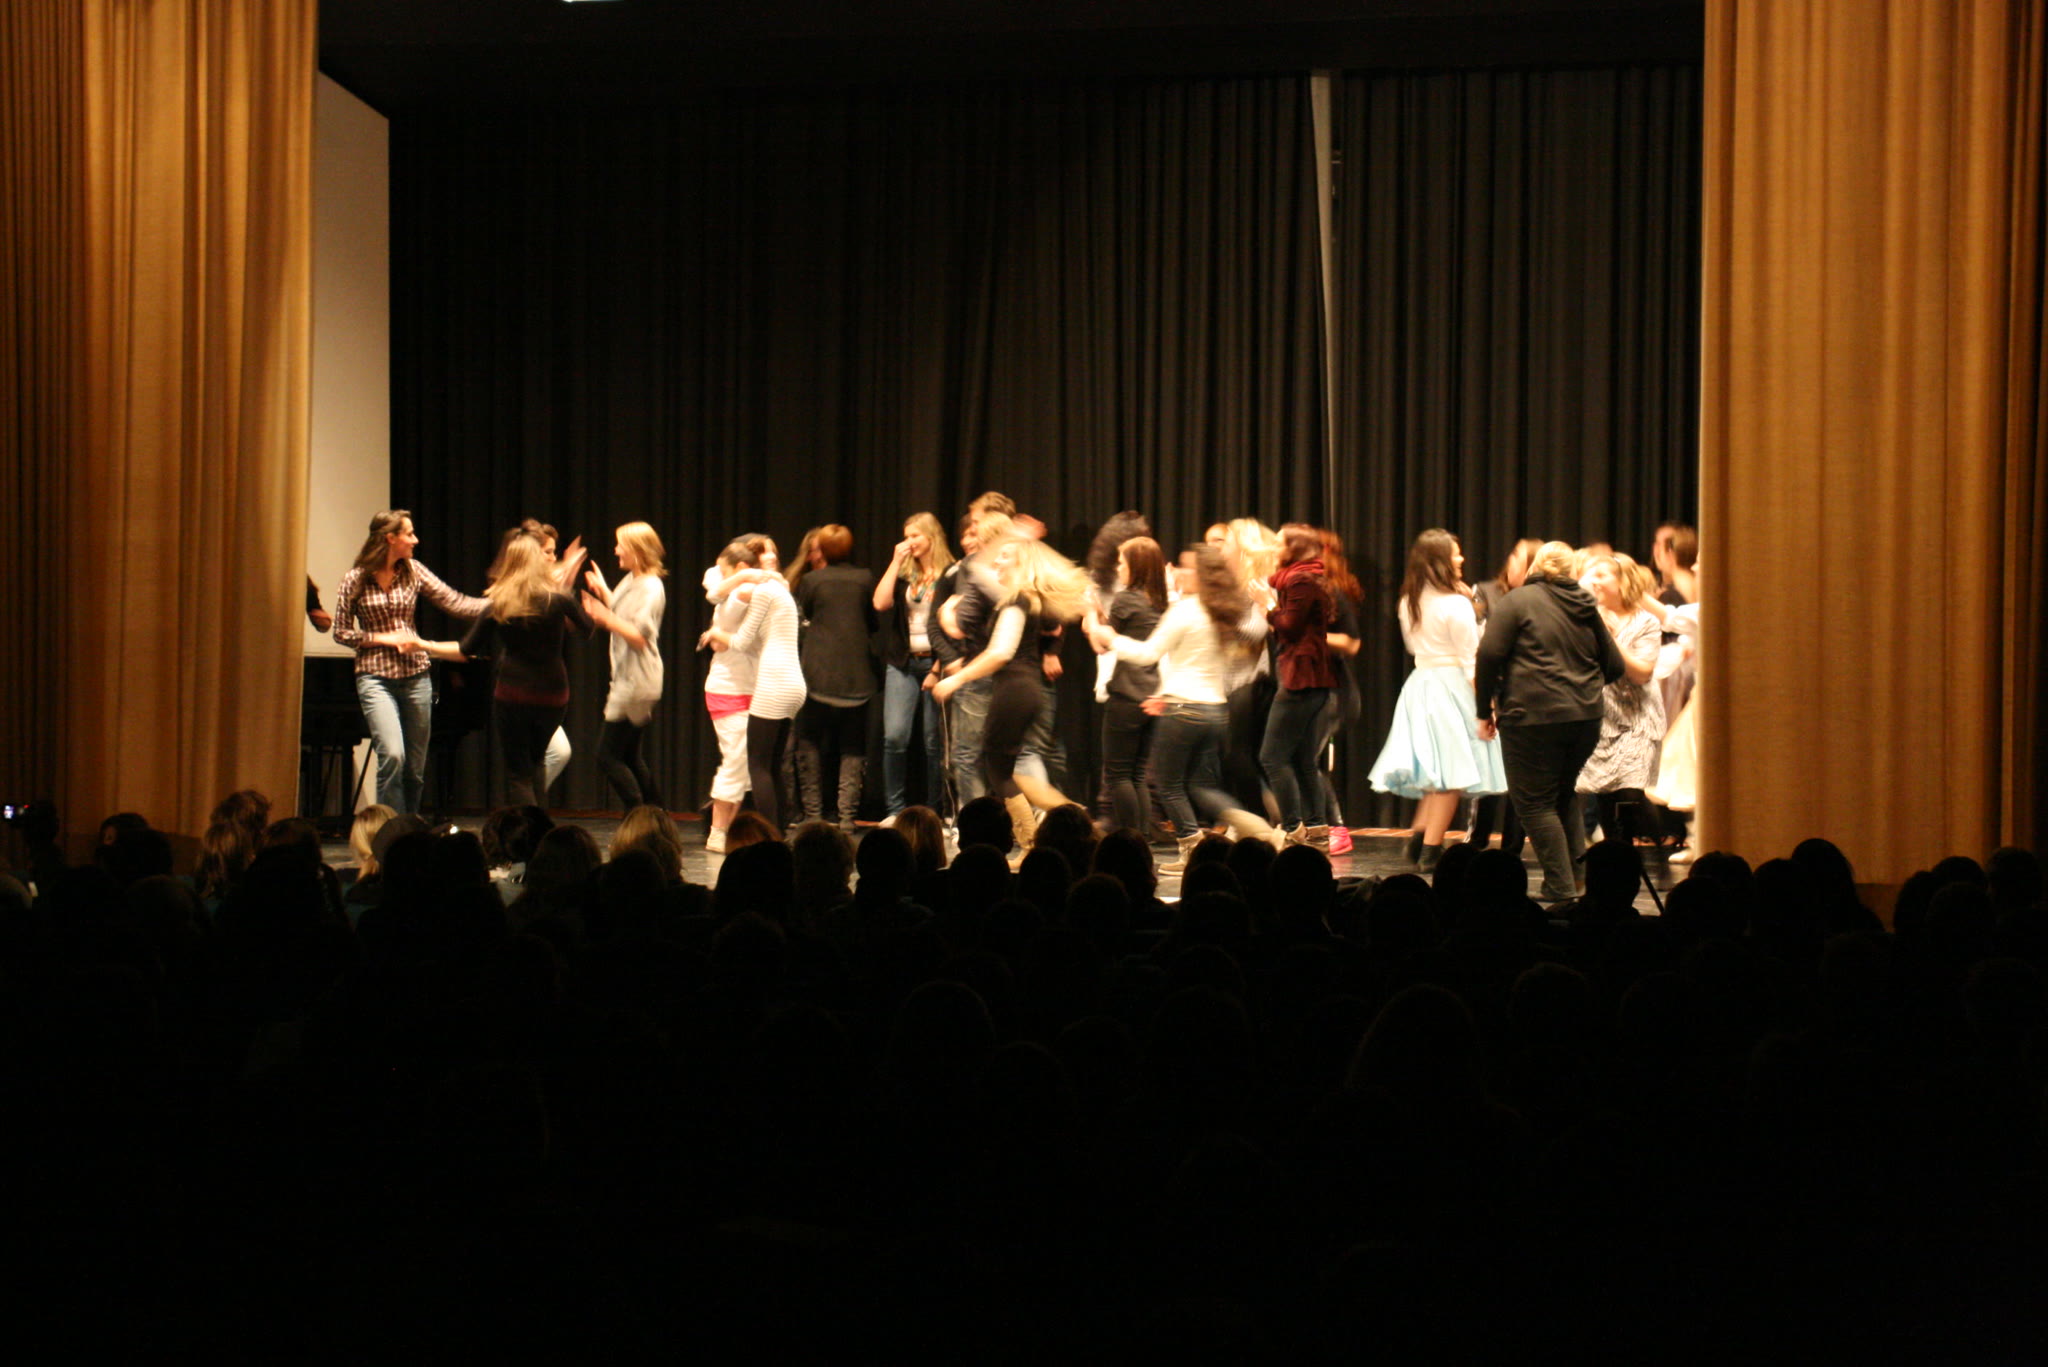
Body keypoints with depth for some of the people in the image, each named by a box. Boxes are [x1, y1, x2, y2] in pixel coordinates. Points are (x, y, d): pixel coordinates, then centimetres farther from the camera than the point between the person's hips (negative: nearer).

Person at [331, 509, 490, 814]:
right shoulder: (355, 580, -4)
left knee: (415, 767, 6)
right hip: (376, 677, -4)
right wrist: (386, 638, -11)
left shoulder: (413, 572, 4)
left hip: (416, 675, 4)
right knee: (393, 755, -21)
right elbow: (341, 632, 0)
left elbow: (455, 603, 1)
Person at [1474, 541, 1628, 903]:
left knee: (1535, 802, 2)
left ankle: (1560, 885, -2)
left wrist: (1485, 711, -2)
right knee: (1563, 794, 24)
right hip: (1586, 719, 6)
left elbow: (1490, 655, -11)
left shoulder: (1518, 601, -2)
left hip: (1533, 717, -6)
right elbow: (1615, 667, 16)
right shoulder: (1586, 608, 14)